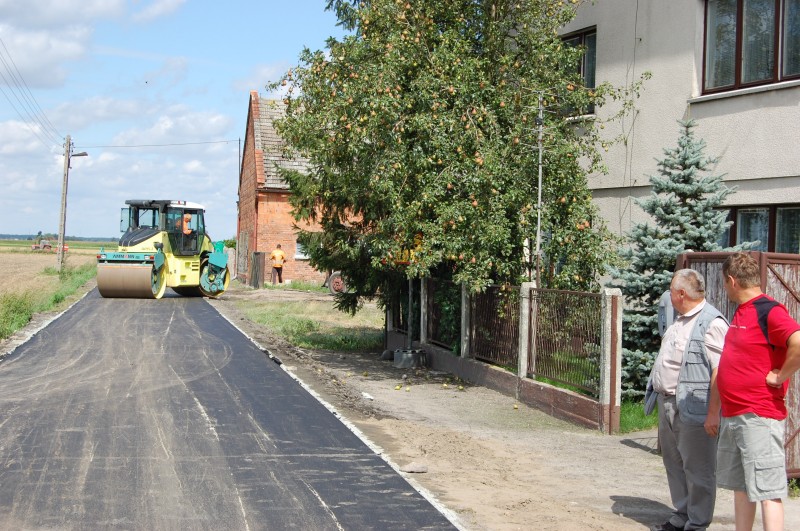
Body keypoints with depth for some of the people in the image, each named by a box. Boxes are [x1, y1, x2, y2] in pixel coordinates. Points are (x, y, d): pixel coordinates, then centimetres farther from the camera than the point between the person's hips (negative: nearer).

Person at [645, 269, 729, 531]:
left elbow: (719, 372, -21)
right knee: (674, 464, 18)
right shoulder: (681, 320, 15)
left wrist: (713, 412, -24)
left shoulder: (711, 323, -17)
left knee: (697, 469, 1)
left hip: (692, 408, -10)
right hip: (668, 404, 10)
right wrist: (656, 394, 20)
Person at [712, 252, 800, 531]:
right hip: (732, 416, 10)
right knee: (740, 486, 16)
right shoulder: (741, 312, 15)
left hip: (758, 417, -10)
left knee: (767, 491, -7)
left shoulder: (768, 311, -15)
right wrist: (715, 413, 23)